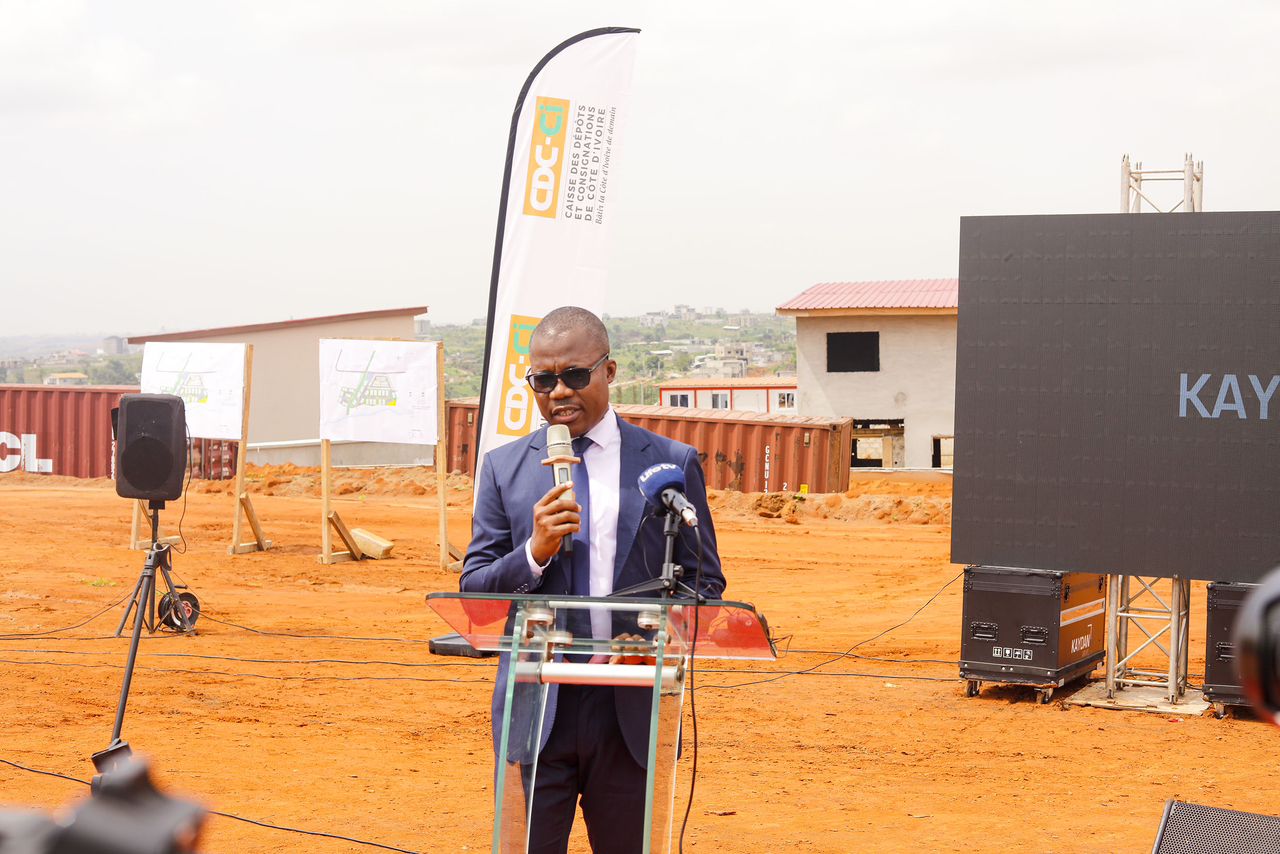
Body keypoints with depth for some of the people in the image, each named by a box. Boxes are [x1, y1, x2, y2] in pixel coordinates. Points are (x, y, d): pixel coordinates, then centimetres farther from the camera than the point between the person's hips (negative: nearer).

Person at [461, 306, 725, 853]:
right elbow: (474, 587, 5)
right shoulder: (504, 468, 7)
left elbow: (704, 583, 6)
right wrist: (534, 551, -14)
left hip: (632, 708, 0)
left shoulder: (671, 464, 4)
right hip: (535, 708, 1)